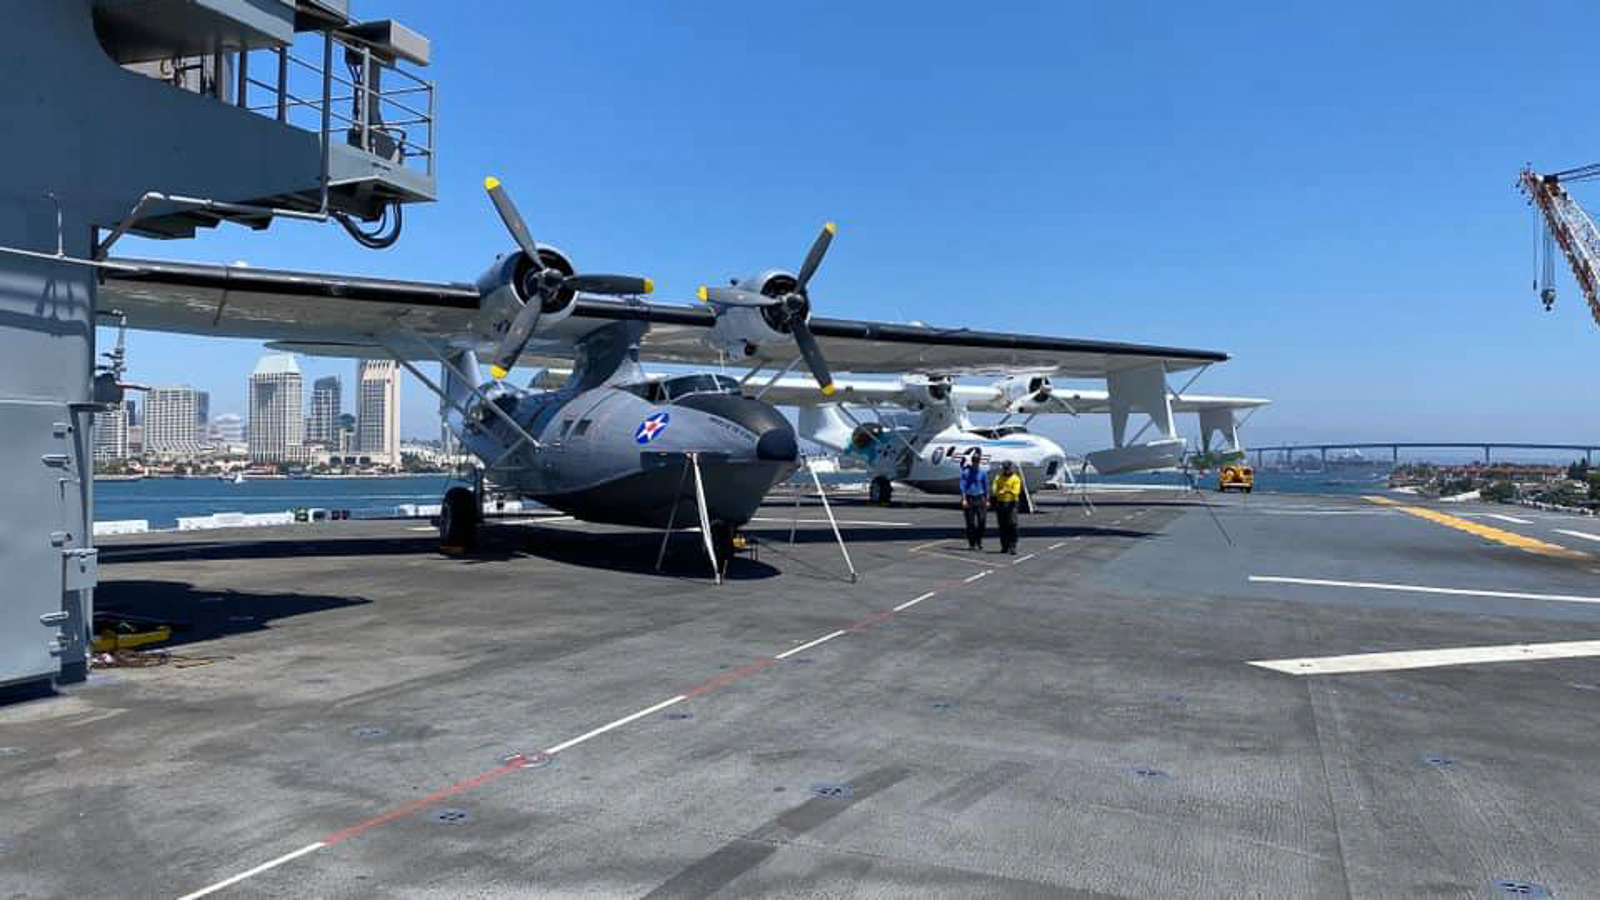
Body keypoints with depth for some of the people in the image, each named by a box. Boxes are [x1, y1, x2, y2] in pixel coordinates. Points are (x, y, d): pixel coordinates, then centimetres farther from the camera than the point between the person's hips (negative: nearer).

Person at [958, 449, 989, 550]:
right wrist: (964, 499, -11)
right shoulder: (966, 472, -3)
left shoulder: (983, 471, 4)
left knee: (982, 521, -5)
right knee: (970, 522, 1)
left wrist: (987, 500, 9)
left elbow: (986, 486, 10)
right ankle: (971, 543, 9)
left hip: (980, 498, 2)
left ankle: (979, 541, 14)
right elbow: (963, 486, -3)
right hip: (969, 498, -2)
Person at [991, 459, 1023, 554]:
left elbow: (1016, 492, -11)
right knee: (1002, 526, 6)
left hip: (1011, 503, -4)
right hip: (1000, 503, 4)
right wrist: (1000, 492, -17)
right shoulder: (998, 478, 11)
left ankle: (1012, 547, -11)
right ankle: (1004, 546, 13)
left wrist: (1010, 490, -31)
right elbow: (995, 489, 6)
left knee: (1012, 526, -10)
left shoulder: (1016, 479, 0)